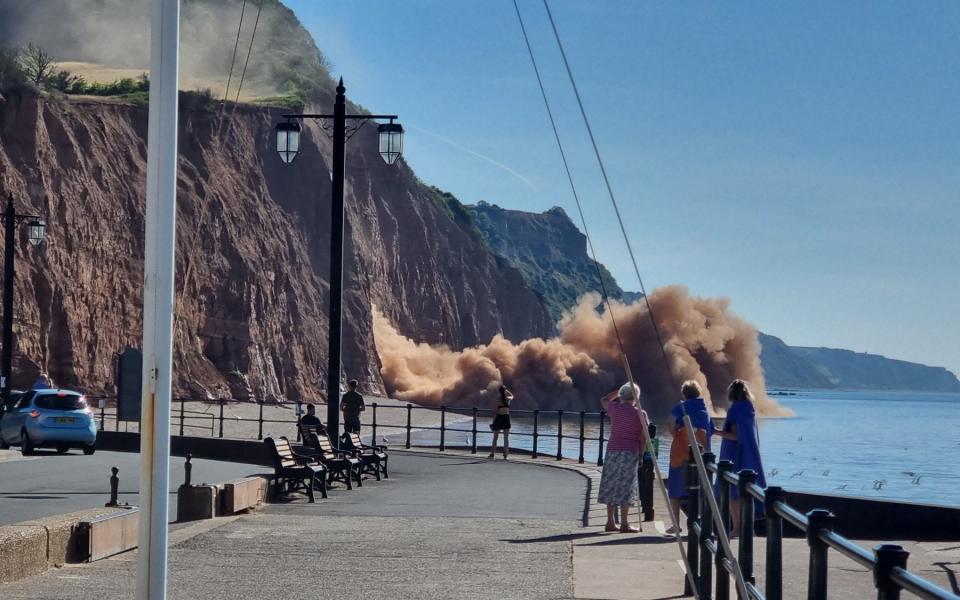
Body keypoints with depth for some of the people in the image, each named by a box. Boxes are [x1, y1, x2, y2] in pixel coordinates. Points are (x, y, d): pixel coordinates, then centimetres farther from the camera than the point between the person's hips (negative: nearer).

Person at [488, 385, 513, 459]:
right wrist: (506, 391, 22)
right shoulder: (508, 399, -1)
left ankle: (492, 454, 8)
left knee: (495, 437, 7)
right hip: (506, 418, 2)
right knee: (506, 438, 5)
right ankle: (505, 455, 2)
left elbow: (496, 411, -6)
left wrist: (493, 421, 0)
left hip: (499, 417, -2)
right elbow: (512, 396, 26)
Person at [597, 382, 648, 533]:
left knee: (611, 486, 9)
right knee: (626, 488, -1)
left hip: (612, 451, 3)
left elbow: (604, 400, 24)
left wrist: (618, 391, 29)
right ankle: (624, 524, -2)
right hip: (630, 453, -3)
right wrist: (640, 455, 5)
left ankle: (610, 522, 13)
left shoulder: (615, 408, 2)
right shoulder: (640, 414, -3)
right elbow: (643, 438, -4)